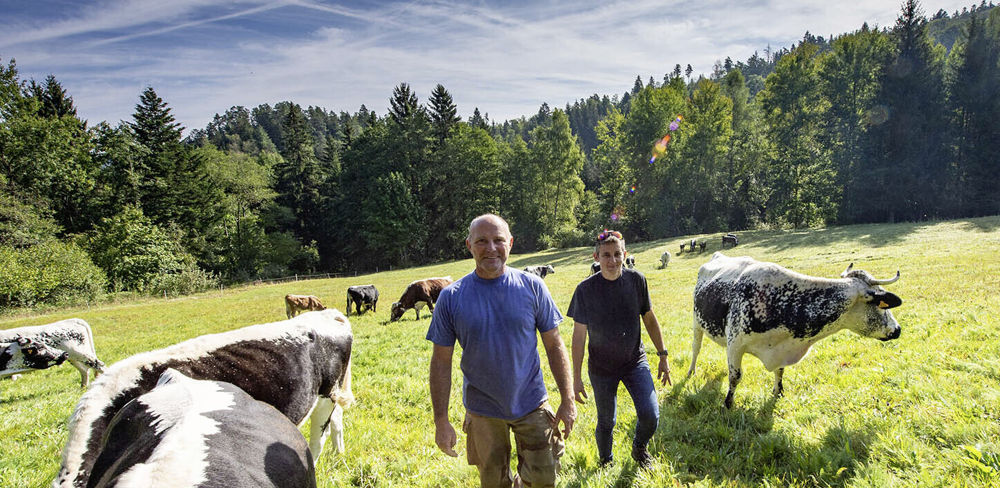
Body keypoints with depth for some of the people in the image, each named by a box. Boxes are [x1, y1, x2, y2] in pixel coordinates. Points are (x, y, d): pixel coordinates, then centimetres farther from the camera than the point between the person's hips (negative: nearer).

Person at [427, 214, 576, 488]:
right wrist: (441, 422, -6)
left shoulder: (532, 287, -8)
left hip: (531, 404, 0)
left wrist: (568, 400, -4)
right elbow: (441, 362, -5)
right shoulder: (451, 298, -10)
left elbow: (555, 346, -2)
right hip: (483, 411, 0)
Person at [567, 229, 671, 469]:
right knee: (606, 423, 11)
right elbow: (579, 335, -8)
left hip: (635, 361, 2)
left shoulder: (636, 280, -8)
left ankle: (639, 449, 27)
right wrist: (576, 377, -6)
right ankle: (605, 463, 41)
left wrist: (663, 356, 6)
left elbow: (649, 319, 5)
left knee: (650, 416, -7)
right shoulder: (585, 289, -15)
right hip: (602, 368, -1)